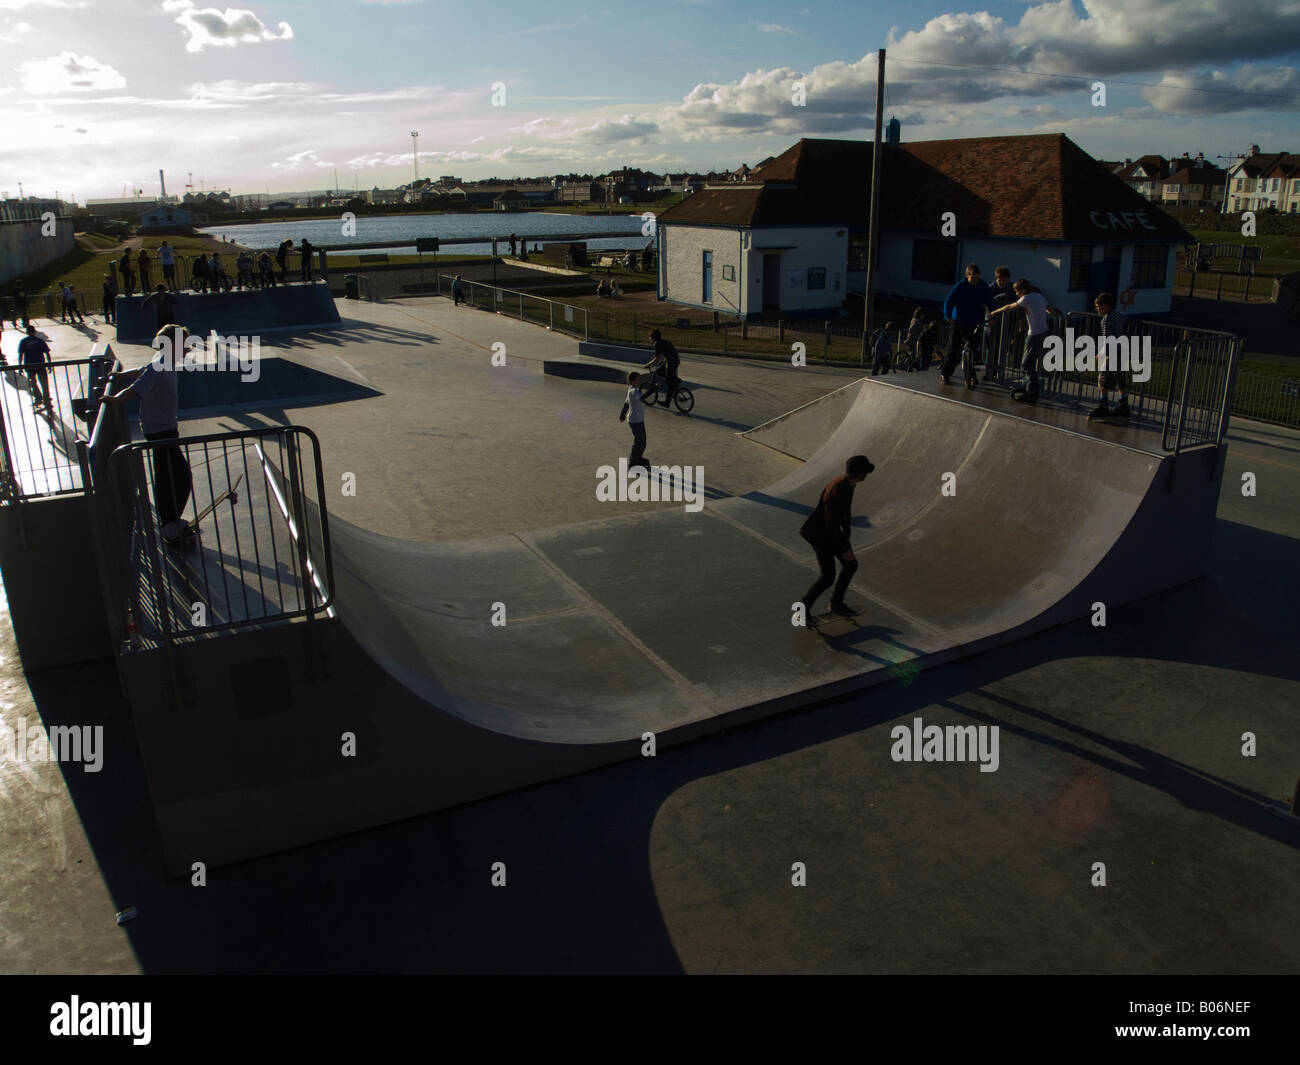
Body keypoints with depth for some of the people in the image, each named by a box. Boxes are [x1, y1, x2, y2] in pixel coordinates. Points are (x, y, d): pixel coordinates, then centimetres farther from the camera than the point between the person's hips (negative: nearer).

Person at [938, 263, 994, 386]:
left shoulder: (983, 286, 0)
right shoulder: (960, 286, -8)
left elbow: (989, 302, 8)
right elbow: (949, 301, -10)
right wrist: (948, 315, -23)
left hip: (975, 323, 2)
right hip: (959, 322, -2)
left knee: (973, 349, 1)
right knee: (953, 349, -2)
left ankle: (972, 375, 14)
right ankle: (944, 373, 8)